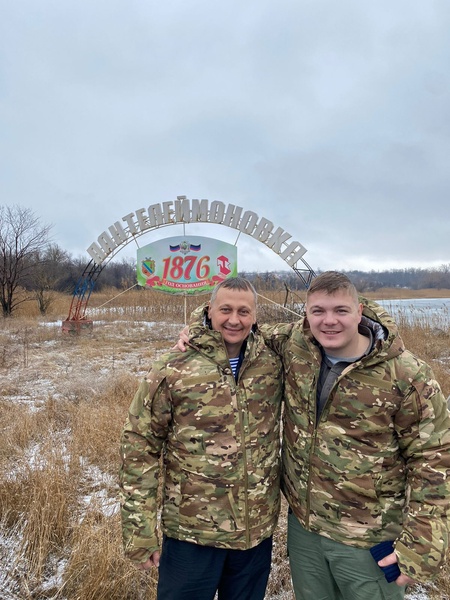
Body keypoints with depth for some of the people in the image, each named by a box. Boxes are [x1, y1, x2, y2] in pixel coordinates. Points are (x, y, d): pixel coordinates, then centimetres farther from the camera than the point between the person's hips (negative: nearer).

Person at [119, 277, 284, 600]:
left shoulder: (274, 363, -5)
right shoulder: (173, 369, -14)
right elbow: (140, 446, -10)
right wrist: (141, 528, -9)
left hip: (258, 531, 3)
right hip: (191, 532, -3)